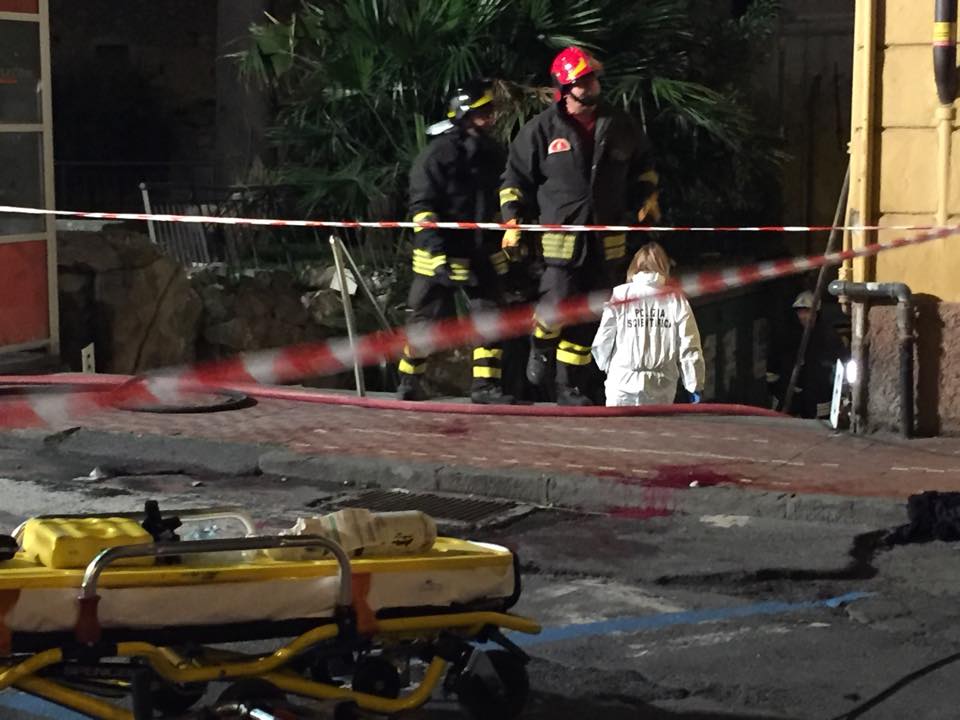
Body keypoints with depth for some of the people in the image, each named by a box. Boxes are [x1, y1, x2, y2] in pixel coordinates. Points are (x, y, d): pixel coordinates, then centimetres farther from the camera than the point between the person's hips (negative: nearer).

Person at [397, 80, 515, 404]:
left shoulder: (493, 153, 7)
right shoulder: (437, 154, -13)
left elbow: (503, 197, 22)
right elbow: (422, 208, -15)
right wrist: (438, 253, -22)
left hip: (482, 253, 6)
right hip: (441, 254, -6)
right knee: (427, 318, 2)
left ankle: (485, 384, 7)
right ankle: (409, 381, 18)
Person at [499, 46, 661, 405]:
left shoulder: (619, 127, 9)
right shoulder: (542, 129, -1)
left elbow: (643, 167, 27)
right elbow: (516, 177, 7)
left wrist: (646, 200, 15)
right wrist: (513, 220, -1)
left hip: (606, 239, 3)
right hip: (560, 237, -3)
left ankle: (572, 387, 16)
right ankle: (540, 347, 19)